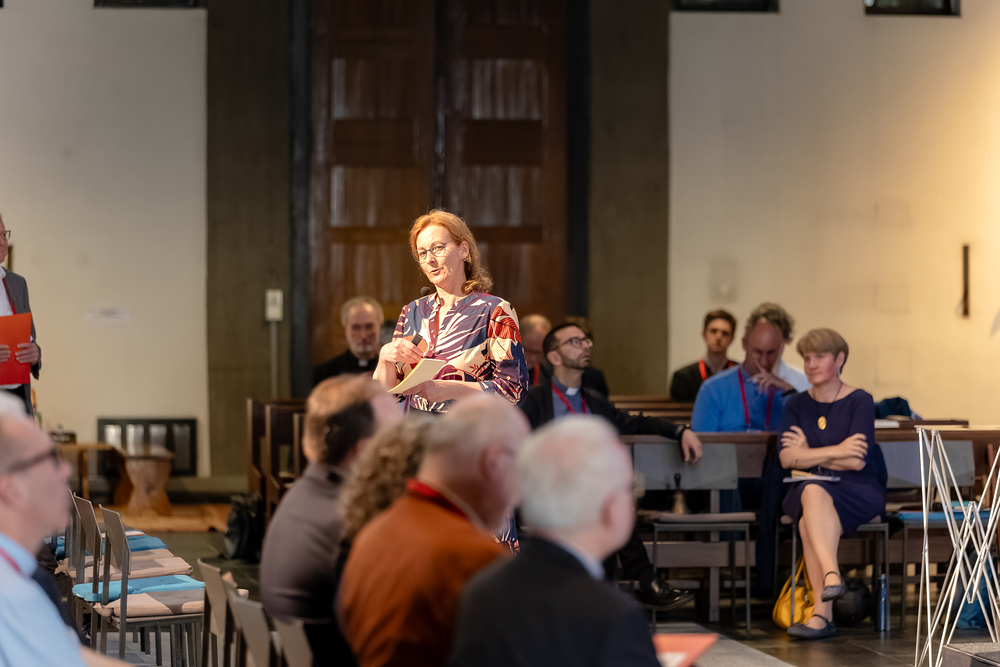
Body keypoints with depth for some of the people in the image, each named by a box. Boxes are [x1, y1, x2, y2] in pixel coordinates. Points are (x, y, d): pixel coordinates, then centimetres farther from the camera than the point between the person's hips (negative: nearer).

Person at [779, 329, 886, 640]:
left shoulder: (860, 401, 0)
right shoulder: (797, 405, 13)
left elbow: (857, 461, -11)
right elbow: (787, 458, -3)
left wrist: (809, 454, -2)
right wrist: (836, 451, -13)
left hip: (858, 491, -3)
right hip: (812, 488, 3)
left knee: (810, 522, -35)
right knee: (812, 493, -36)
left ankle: (822, 612, -43)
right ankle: (831, 575, -50)